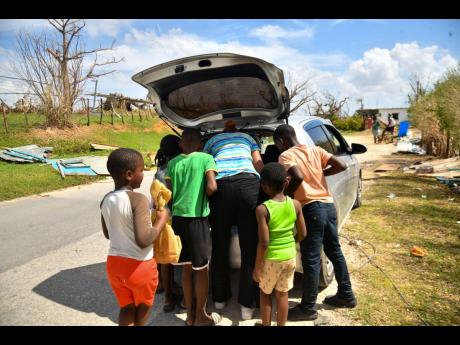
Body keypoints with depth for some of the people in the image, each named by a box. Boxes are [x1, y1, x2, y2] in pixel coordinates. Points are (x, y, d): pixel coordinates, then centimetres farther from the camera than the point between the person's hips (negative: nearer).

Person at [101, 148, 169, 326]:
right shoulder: (138, 199, -23)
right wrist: (161, 220, -15)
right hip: (139, 265, -5)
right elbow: (143, 239, -28)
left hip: (115, 263, 6)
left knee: (126, 307, 22)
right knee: (144, 306, 23)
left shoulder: (106, 200, -1)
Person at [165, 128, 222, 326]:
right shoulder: (206, 158, -6)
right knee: (201, 268, 10)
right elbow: (212, 187, -18)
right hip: (197, 218, -4)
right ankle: (200, 317, 22)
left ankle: (190, 315, 29)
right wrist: (202, 196, 2)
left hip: (178, 217, 5)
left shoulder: (172, 163, 6)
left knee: (187, 267, 17)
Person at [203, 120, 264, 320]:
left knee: (220, 247, 14)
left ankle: (220, 298, 29)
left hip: (220, 185, 1)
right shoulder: (247, 137, 33)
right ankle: (247, 305, 10)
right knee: (249, 248, 5)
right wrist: (264, 185, 27)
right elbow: (259, 164, 18)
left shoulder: (212, 140, 33)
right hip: (248, 183, 0)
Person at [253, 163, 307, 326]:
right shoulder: (296, 204, -8)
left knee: (265, 293, 19)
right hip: (290, 257, 4)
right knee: (282, 294, 19)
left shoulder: (262, 209, -21)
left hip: (271, 259, -3)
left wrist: (257, 267, -10)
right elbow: (303, 234, -1)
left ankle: (266, 325, 31)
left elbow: (263, 242, -21)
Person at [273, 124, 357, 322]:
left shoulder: (286, 155, -6)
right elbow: (341, 166, 7)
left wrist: (285, 195, -8)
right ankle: (346, 295, 34)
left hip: (311, 209, -7)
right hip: (329, 205, 7)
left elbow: (298, 177, -24)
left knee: (311, 260, 1)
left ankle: (308, 308, 13)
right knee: (335, 251, 20)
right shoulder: (315, 150, 13)